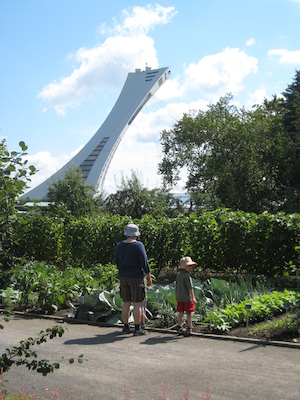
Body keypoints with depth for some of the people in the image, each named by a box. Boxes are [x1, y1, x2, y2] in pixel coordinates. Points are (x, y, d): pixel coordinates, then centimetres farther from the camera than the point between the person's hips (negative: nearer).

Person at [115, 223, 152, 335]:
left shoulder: (119, 245, 3)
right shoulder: (138, 245, -14)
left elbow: (117, 262, 11)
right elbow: (144, 262, -14)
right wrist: (149, 277, -6)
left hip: (123, 277, 6)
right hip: (136, 278, -5)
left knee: (126, 303, 12)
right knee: (137, 304, 0)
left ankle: (126, 327, 15)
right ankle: (137, 329, 2)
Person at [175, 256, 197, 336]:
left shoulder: (178, 274, 8)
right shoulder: (187, 276, -16)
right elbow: (190, 287, -19)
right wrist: (193, 297, -17)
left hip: (179, 297, 7)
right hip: (187, 297, -7)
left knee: (181, 313, 14)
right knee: (188, 313, 2)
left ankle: (179, 328, 20)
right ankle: (189, 329, 4)